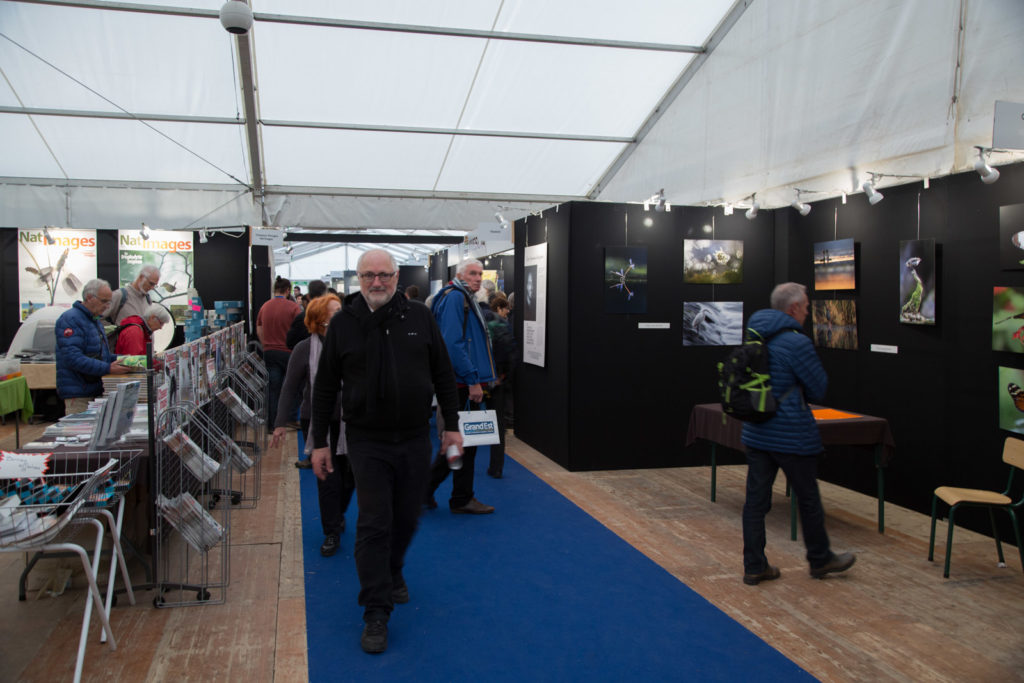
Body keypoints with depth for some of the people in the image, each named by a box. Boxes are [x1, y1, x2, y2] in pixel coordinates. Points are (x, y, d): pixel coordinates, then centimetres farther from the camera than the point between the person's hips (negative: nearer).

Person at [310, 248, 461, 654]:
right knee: (374, 525, -3)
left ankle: (392, 573, 43)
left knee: (406, 520, 15)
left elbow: (443, 375, 7)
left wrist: (452, 426, 6)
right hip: (367, 442, -2)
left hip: (415, 439, 2)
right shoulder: (342, 324, -1)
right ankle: (376, 613, 8)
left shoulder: (419, 317, 1)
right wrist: (320, 442, 3)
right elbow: (325, 387, 4)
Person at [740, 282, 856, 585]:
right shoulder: (796, 342, -18)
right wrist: (799, 393, 10)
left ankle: (754, 566, 13)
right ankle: (820, 560, 30)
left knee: (756, 499, 8)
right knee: (808, 499, 12)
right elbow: (819, 389, -10)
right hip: (791, 434, -7)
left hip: (756, 432, 7)